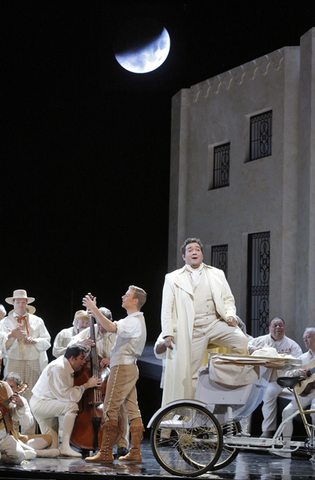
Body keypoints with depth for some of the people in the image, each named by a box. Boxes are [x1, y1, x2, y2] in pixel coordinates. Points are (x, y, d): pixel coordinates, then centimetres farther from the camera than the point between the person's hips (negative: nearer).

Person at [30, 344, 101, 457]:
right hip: (39, 404, -10)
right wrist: (86, 386, -21)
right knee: (71, 406, -30)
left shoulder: (67, 366, 6)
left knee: (51, 447, 7)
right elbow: (65, 395, -29)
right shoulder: (58, 368, -22)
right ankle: (65, 447, -28)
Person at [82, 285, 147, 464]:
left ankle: (106, 453, -9)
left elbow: (111, 327, -32)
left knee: (110, 409, -9)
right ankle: (135, 453, 9)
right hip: (130, 368, 11)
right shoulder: (136, 319, 18)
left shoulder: (134, 321, -16)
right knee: (132, 410, 8)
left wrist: (94, 309, -26)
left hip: (122, 368, -11)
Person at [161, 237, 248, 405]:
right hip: (191, 331, -1)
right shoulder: (173, 278, 12)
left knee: (240, 339, -27)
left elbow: (228, 299, 15)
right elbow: (167, 309, 8)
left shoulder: (217, 274, 17)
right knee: (189, 373, -4)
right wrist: (168, 334, -3)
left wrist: (230, 315, -6)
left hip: (215, 323, 1)